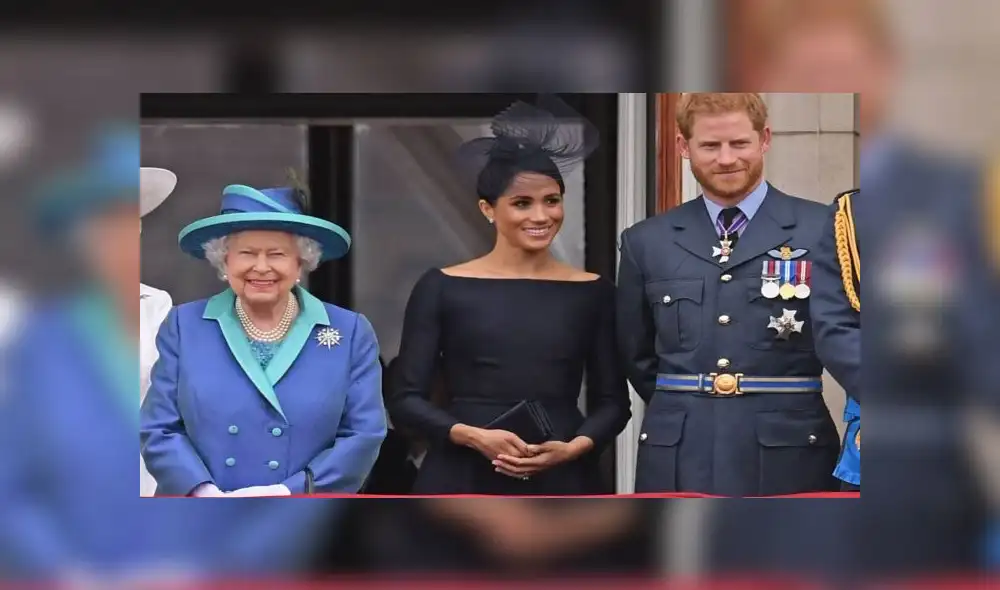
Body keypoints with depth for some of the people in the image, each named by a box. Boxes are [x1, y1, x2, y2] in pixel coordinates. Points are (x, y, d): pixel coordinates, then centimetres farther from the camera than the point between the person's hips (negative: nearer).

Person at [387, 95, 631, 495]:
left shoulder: (592, 292, 7)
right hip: (464, 485, -1)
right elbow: (406, 400, 0)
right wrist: (474, 436, -15)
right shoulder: (442, 288, 2)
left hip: (560, 484, 1)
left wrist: (573, 447, -10)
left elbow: (612, 402, 9)